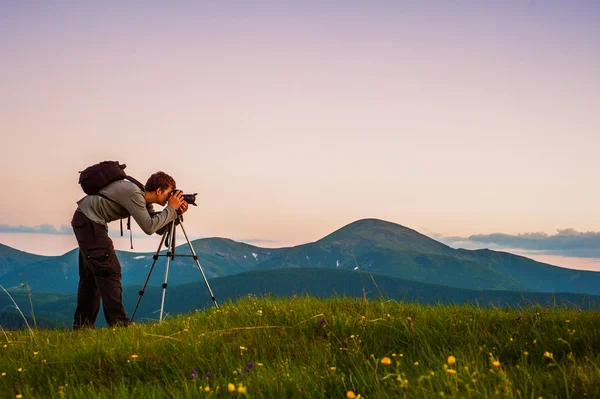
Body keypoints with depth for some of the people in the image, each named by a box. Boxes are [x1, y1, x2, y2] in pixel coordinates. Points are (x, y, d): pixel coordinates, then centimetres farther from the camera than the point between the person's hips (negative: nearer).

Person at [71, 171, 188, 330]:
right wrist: (171, 209, -18)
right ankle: (118, 324, -12)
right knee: (109, 270, -12)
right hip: (89, 221, -11)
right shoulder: (134, 194, -22)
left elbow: (158, 226, 8)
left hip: (84, 221, 11)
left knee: (91, 275, 14)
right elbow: (149, 227, -27)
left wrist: (176, 212, -6)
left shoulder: (142, 197, 7)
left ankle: (82, 325, 19)